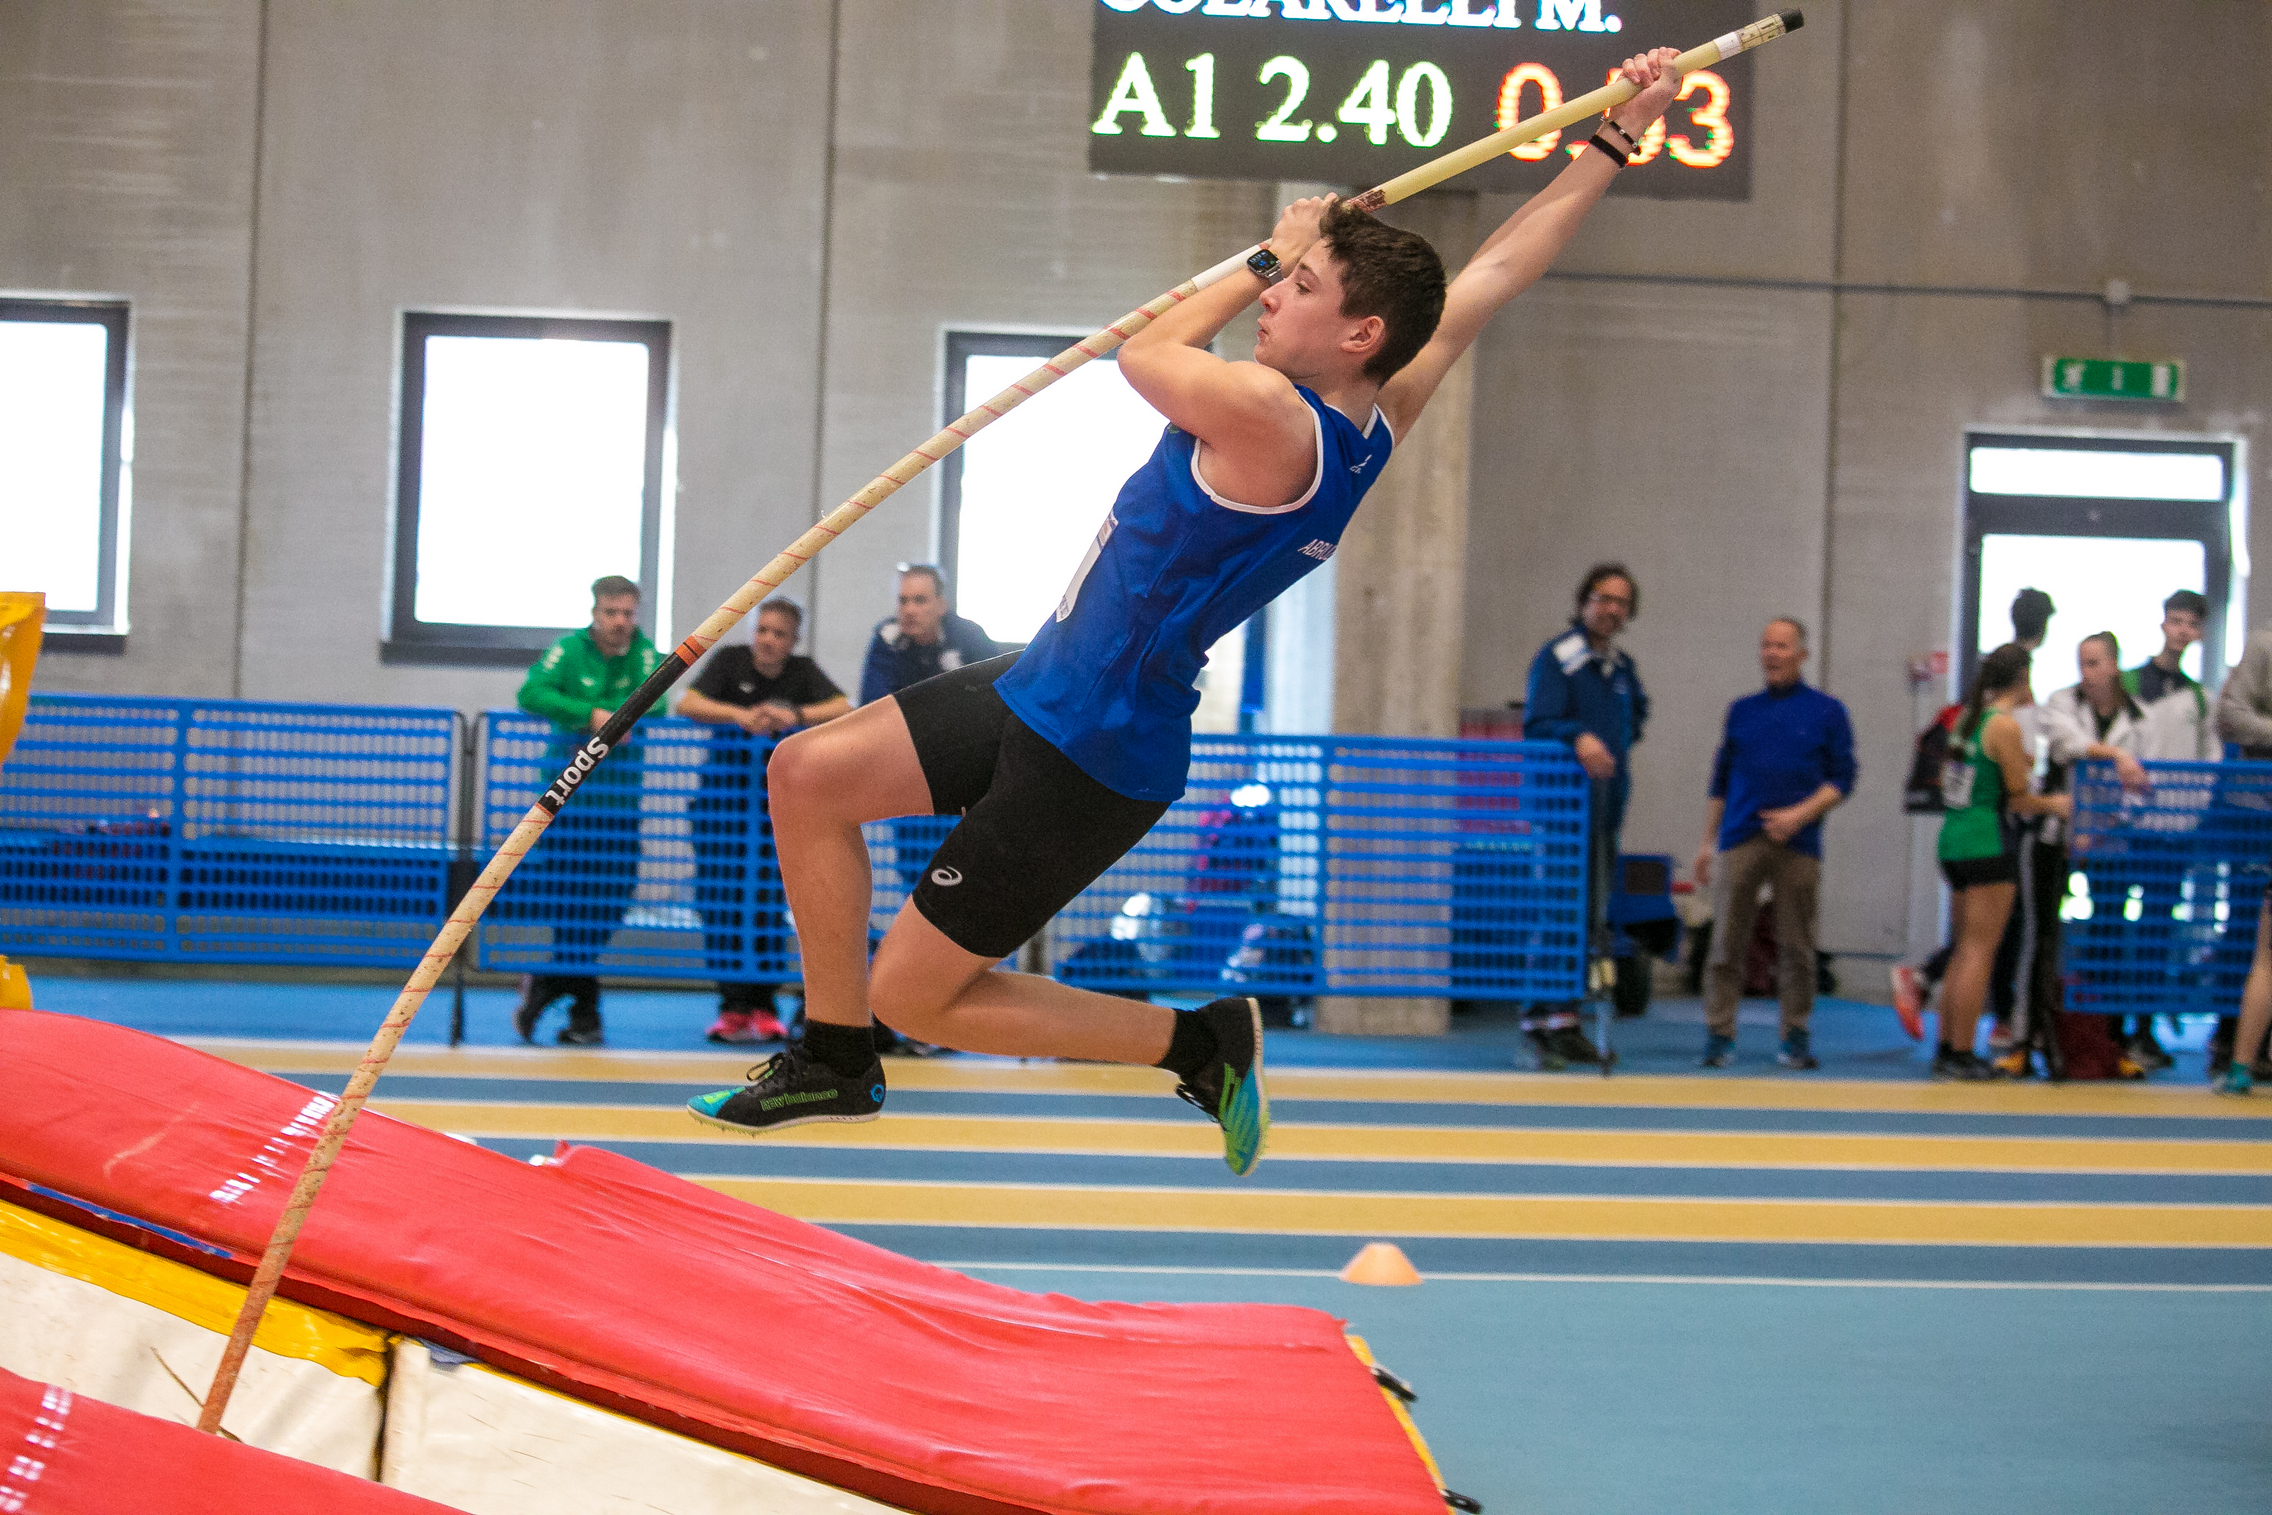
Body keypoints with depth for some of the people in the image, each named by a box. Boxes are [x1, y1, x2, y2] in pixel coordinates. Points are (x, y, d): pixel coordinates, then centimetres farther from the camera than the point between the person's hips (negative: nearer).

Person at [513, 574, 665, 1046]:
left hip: (620, 794, 2)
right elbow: (531, 694, -16)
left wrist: (599, 715, -24)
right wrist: (591, 714, -25)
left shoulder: (645, 654, 2)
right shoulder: (570, 649, -3)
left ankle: (546, 983, 20)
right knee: (570, 897, -4)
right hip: (567, 791, -2)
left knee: (612, 894, 2)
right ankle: (584, 1009, 7)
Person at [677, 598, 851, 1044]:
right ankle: (733, 1007, 1)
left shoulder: (803, 672, -1)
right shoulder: (730, 660, -3)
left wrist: (796, 715, -31)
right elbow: (686, 704, -16)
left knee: (771, 906, -1)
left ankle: (763, 1006, 7)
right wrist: (741, 715, -30)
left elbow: (846, 709, -16)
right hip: (724, 793, 0)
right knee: (722, 902, -5)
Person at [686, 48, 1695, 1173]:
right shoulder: (1375, 421, -1)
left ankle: (1203, 1041, 10)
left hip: (1089, 761, -10)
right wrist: (1616, 141, 9)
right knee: (806, 774, 11)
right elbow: (1495, 272, 8)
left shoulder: (1268, 415, -27)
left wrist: (1265, 255, 4)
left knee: (912, 995, 0)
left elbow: (1146, 352, -8)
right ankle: (836, 1065, 22)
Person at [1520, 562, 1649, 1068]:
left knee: (1591, 914, 8)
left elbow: (1635, 717, 33)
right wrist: (1579, 737, -35)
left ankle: (1564, 1021, 13)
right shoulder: (1557, 657, -7)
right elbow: (1538, 723, -19)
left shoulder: (1623, 667, 16)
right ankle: (1541, 1021, -10)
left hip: (1608, 805, 8)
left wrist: (1614, 748, 16)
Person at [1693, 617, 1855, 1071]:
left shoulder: (1827, 712, 8)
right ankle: (1719, 1036, 0)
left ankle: (1796, 1038, 9)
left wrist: (1801, 814, -12)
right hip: (1739, 841, 2)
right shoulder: (1742, 711, 15)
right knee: (1726, 943, -3)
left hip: (1797, 844, -2)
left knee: (1797, 947, 1)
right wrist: (1708, 841, 13)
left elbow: (1841, 780, 3)